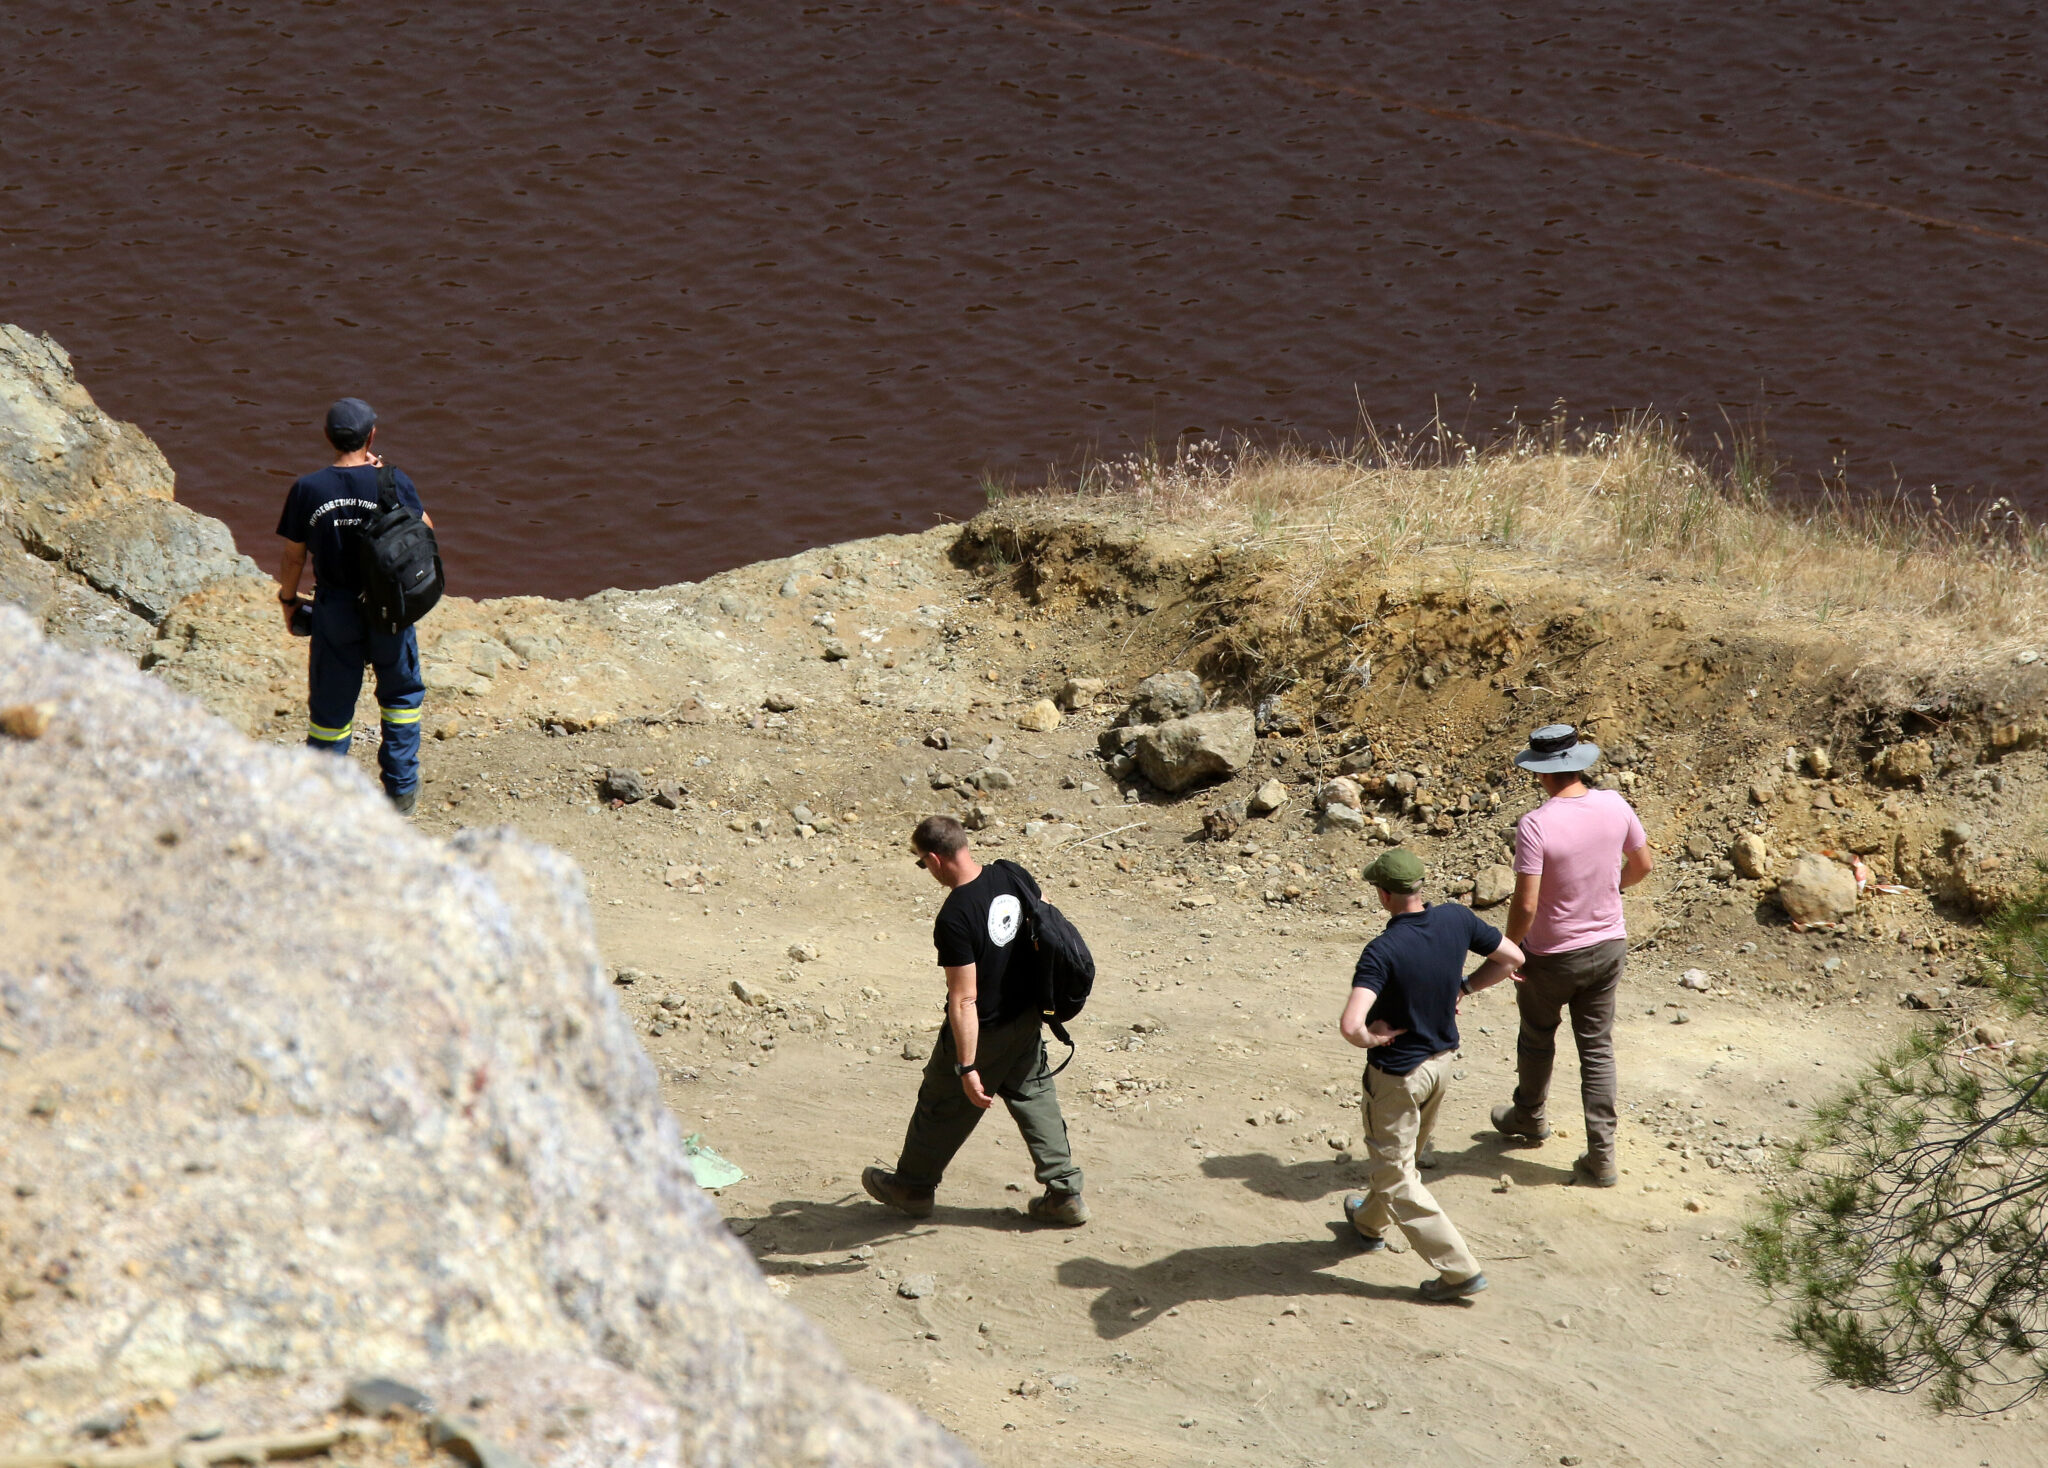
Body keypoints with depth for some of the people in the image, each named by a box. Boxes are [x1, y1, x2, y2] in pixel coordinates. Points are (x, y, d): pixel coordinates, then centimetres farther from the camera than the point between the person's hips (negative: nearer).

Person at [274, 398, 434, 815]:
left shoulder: (308, 490, -11)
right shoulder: (394, 482, -13)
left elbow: (294, 557, -3)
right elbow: (425, 529, 5)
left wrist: (288, 598, 14)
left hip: (335, 612, 0)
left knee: (330, 703, 13)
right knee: (401, 694, 20)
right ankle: (401, 788, 23)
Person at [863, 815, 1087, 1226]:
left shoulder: (955, 919, -31)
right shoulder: (1015, 876, -10)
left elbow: (964, 1000, -29)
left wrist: (967, 1067, -25)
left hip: (983, 1030, -6)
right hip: (1027, 1018, 6)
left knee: (943, 1107, 15)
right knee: (1035, 1098, 20)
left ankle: (912, 1187, 34)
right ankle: (1065, 1194, 21)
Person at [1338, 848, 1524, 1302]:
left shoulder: (1383, 952, -31)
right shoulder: (1456, 919, -13)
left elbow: (1350, 1025, -41)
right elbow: (1512, 958, 1)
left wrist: (1373, 1038, -19)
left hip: (1396, 1074, -7)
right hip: (1441, 1061, 7)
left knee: (1395, 1174, 9)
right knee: (1401, 1155, 30)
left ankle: (1459, 1268, 7)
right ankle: (1370, 1221, 55)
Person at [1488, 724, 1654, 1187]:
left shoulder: (1535, 826, -26)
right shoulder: (1614, 806, -9)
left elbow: (1526, 905, -25)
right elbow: (1641, 865, 6)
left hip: (1553, 957, -4)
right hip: (1608, 946, 4)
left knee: (1537, 1036, 22)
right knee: (1597, 1047, 13)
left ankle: (1529, 1117, 45)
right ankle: (1601, 1155, 12)